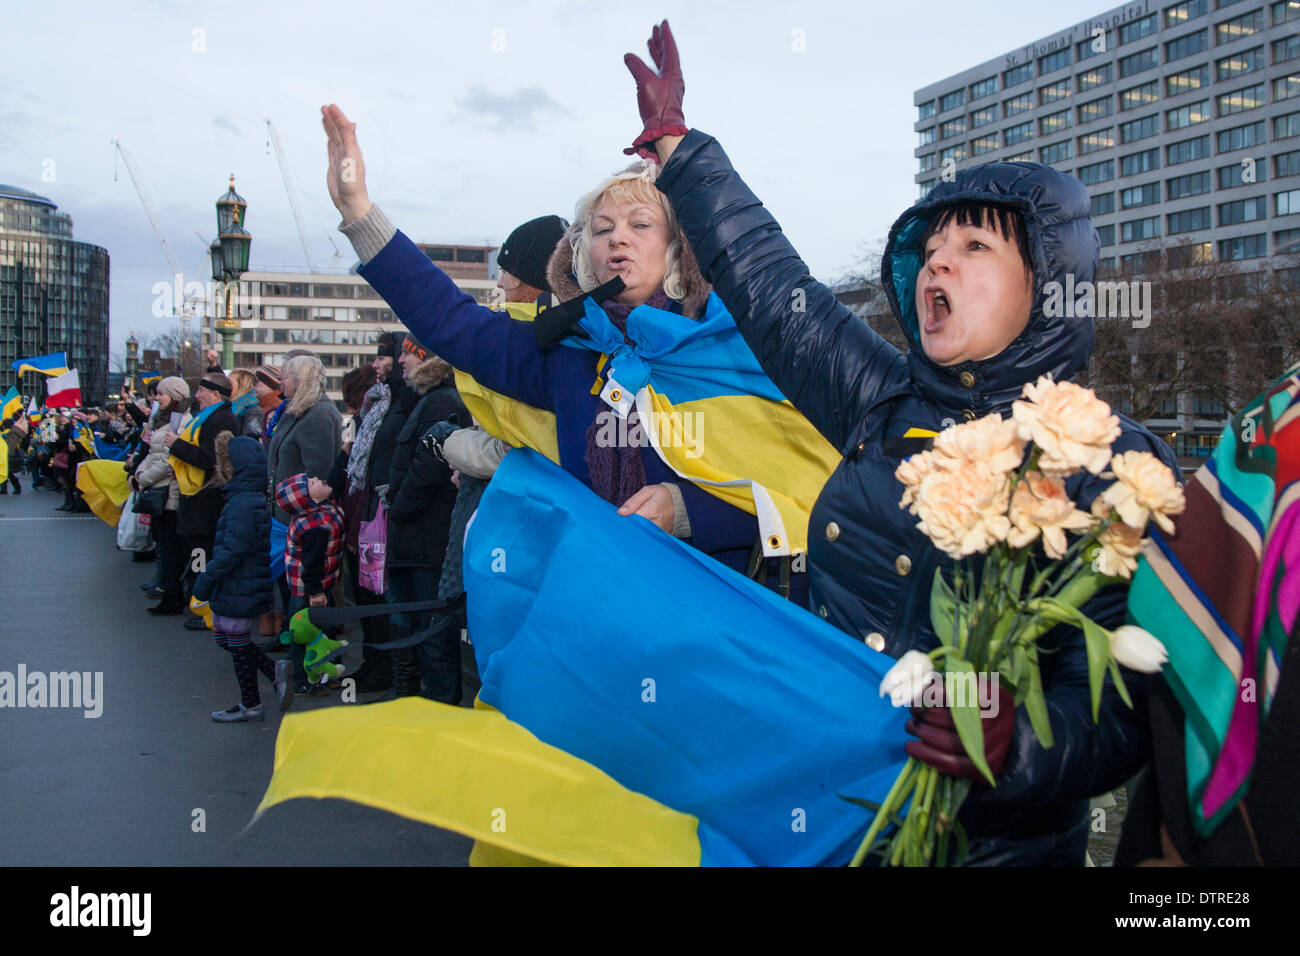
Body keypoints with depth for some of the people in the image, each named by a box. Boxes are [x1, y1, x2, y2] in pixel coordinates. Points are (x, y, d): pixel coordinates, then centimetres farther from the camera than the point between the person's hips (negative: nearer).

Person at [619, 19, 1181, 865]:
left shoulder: (1116, 472, -11)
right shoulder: (887, 406, 3)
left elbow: (1118, 707, -17)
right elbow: (769, 284, 11)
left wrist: (1018, 750, -37)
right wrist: (673, 137, 15)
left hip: (996, 840, -4)